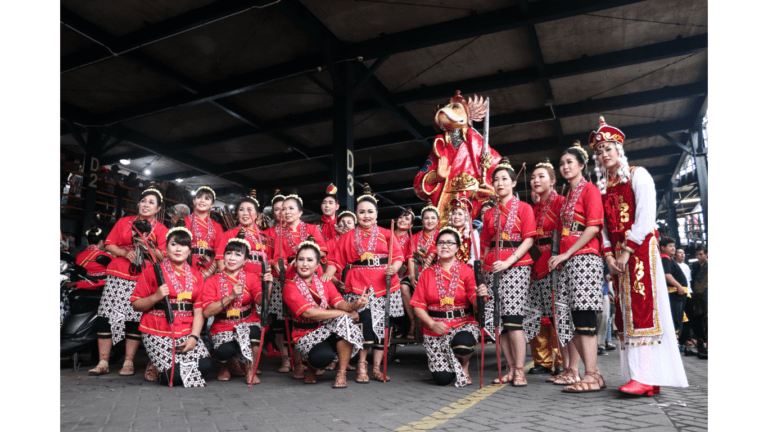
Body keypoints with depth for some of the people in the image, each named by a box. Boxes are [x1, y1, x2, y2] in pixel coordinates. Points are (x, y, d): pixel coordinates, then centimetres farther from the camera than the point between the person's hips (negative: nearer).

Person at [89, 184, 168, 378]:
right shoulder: (124, 222, 14)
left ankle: (128, 362, 5)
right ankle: (103, 362, 6)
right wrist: (125, 253, -7)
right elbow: (109, 244, 10)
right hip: (117, 275, 2)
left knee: (135, 319, -3)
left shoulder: (161, 230, 7)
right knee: (106, 316, -3)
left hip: (143, 279, -2)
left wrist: (148, 246, -15)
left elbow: (164, 257, 0)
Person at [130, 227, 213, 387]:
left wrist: (194, 336, -9)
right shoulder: (152, 272, 1)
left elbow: (198, 310, 4)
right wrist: (156, 297, -20)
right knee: (175, 375, -18)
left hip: (187, 333, 4)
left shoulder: (196, 275, 11)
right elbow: (136, 305, -2)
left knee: (205, 366, -16)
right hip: (157, 333, -3)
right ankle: (158, 368, 16)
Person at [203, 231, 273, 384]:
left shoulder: (251, 277, 0)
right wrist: (231, 296, -22)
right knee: (224, 352, -31)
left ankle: (250, 369, -4)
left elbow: (260, 301, -18)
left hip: (248, 324, 0)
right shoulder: (212, 281, 1)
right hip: (222, 328, 0)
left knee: (254, 331, -34)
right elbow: (207, 312, -12)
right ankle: (227, 365, 11)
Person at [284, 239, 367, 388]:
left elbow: (339, 302, -9)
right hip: (306, 336, -4)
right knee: (324, 355, -35)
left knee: (344, 320, -27)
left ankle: (341, 374, -15)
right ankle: (311, 367, 4)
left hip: (329, 330, 4)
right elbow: (309, 313, -23)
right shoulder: (290, 287, -9)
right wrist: (346, 313, -25)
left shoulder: (324, 282, 8)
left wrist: (354, 305, -34)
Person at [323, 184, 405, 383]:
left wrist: (394, 268, -15)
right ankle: (362, 366, 2)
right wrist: (328, 274, -10)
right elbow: (336, 259, 7)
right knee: (366, 322, -14)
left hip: (384, 285, 1)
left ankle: (376, 368, 15)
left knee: (382, 325, 3)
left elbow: (398, 257, 5)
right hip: (359, 285, -1)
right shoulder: (348, 237, 14)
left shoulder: (386, 234, 12)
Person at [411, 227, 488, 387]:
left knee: (462, 344, -35)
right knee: (442, 378, -8)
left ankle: (464, 365, 3)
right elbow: (418, 306, 1)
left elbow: (475, 302, -13)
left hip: (463, 323, -1)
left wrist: (481, 296, -36)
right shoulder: (427, 273, 5)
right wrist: (432, 324, -15)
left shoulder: (466, 271, 0)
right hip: (435, 328, 1)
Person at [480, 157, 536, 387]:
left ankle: (520, 371, -3)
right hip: (493, 268, 5)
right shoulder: (489, 214, 18)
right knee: (496, 320, 1)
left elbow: (529, 240, -5)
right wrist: (483, 268, 7)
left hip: (516, 266, -5)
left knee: (512, 318, -12)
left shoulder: (524, 208, 4)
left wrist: (508, 262, -16)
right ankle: (510, 369, 11)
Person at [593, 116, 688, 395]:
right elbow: (603, 225, 12)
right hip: (617, 254, 6)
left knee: (643, 305, -15)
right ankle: (636, 373, 1)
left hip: (640, 248, -6)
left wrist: (627, 251, -15)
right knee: (625, 308, 0)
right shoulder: (602, 187, 18)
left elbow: (645, 217, -9)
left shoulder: (637, 175, 2)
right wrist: (609, 255, -3)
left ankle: (647, 376, -18)